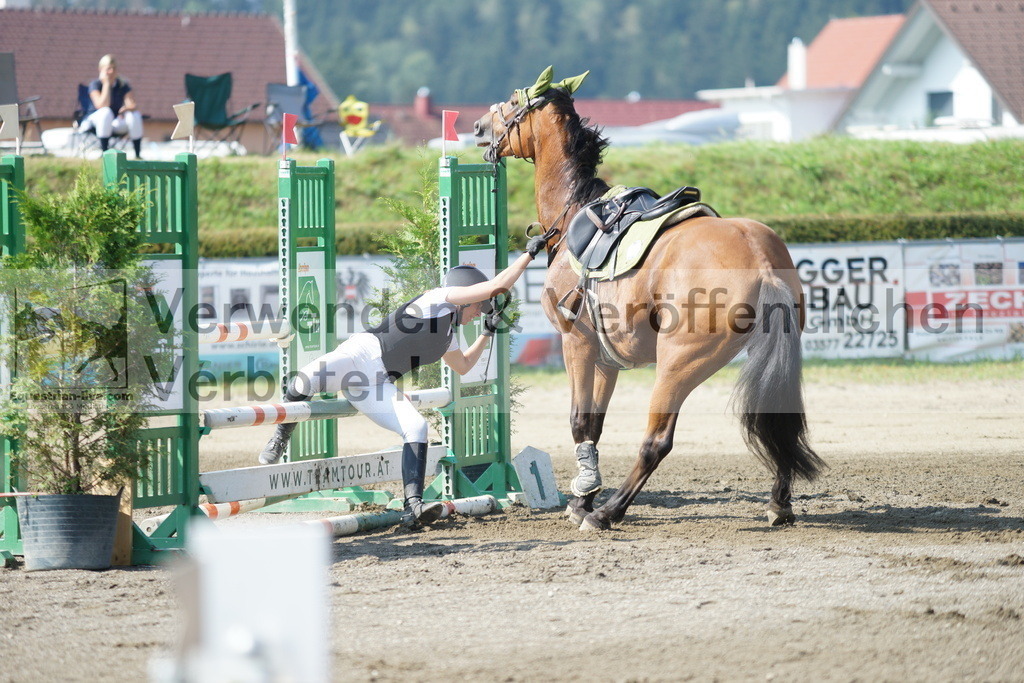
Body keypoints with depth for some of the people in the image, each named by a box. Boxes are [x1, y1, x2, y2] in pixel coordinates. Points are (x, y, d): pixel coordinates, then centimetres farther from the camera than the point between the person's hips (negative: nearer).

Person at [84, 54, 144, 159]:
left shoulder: (123, 85, 0)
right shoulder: (95, 85, -9)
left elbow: (133, 105, -13)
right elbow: (102, 105, -25)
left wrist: (127, 108, -37)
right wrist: (106, 83, -22)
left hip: (117, 123, 3)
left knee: (135, 115, -26)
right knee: (106, 112, -37)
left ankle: (138, 154, -23)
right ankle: (104, 152, -36)